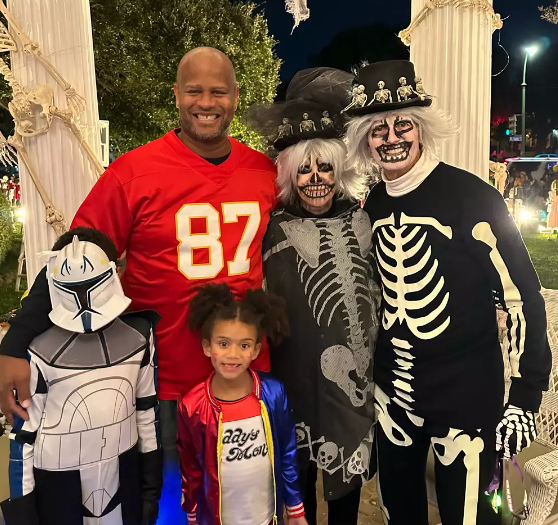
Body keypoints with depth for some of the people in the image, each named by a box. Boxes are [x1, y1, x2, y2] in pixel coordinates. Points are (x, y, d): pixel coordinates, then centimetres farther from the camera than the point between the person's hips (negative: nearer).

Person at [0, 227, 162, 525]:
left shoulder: (138, 335, -8)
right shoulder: (40, 350, -16)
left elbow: (147, 407, 2)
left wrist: (151, 483, 7)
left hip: (124, 474, 2)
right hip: (57, 482, -2)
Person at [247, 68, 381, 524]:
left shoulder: (361, 221, 0)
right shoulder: (276, 227, -4)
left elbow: (380, 293, 6)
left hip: (352, 373, 1)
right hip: (295, 371, -1)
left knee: (348, 468, 16)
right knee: (300, 467, 14)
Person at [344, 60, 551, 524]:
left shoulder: (472, 196, -15)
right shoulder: (372, 205, 1)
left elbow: (523, 296, -13)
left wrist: (526, 396, -13)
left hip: (466, 395, -5)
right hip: (393, 394, 5)